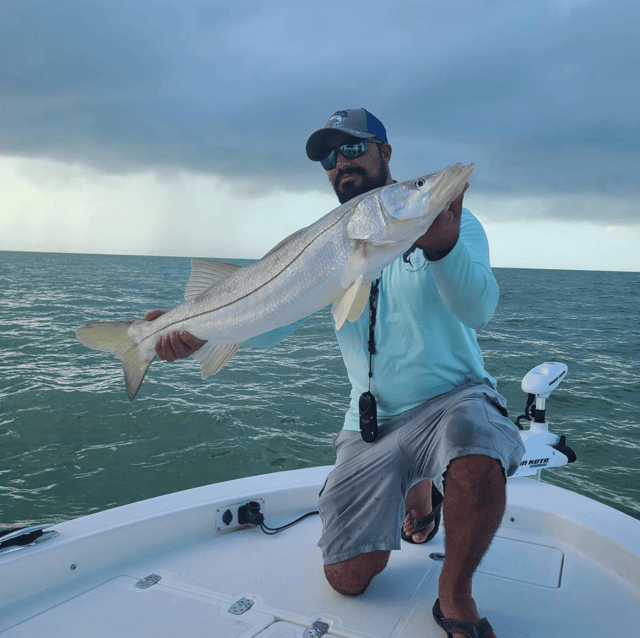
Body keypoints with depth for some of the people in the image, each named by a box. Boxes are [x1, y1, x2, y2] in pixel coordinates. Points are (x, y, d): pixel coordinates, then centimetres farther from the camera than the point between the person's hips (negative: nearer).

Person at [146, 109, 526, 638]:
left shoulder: (446, 217, -3)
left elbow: (478, 310, -20)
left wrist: (443, 245, -41)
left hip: (453, 397, -3)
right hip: (372, 422, 3)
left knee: (477, 459, -38)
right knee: (348, 577, -1)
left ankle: (455, 595, -8)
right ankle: (413, 487, 27)